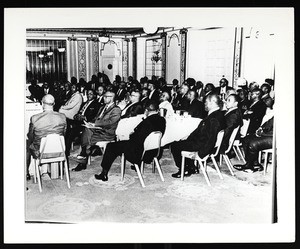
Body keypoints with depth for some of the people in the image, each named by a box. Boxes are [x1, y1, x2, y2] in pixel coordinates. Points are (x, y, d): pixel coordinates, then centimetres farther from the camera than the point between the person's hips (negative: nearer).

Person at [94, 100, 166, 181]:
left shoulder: (147, 121, -27)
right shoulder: (162, 120, -4)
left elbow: (138, 138, -19)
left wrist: (131, 135, 2)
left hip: (139, 153, -8)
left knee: (111, 146, 9)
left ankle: (104, 173, 19)